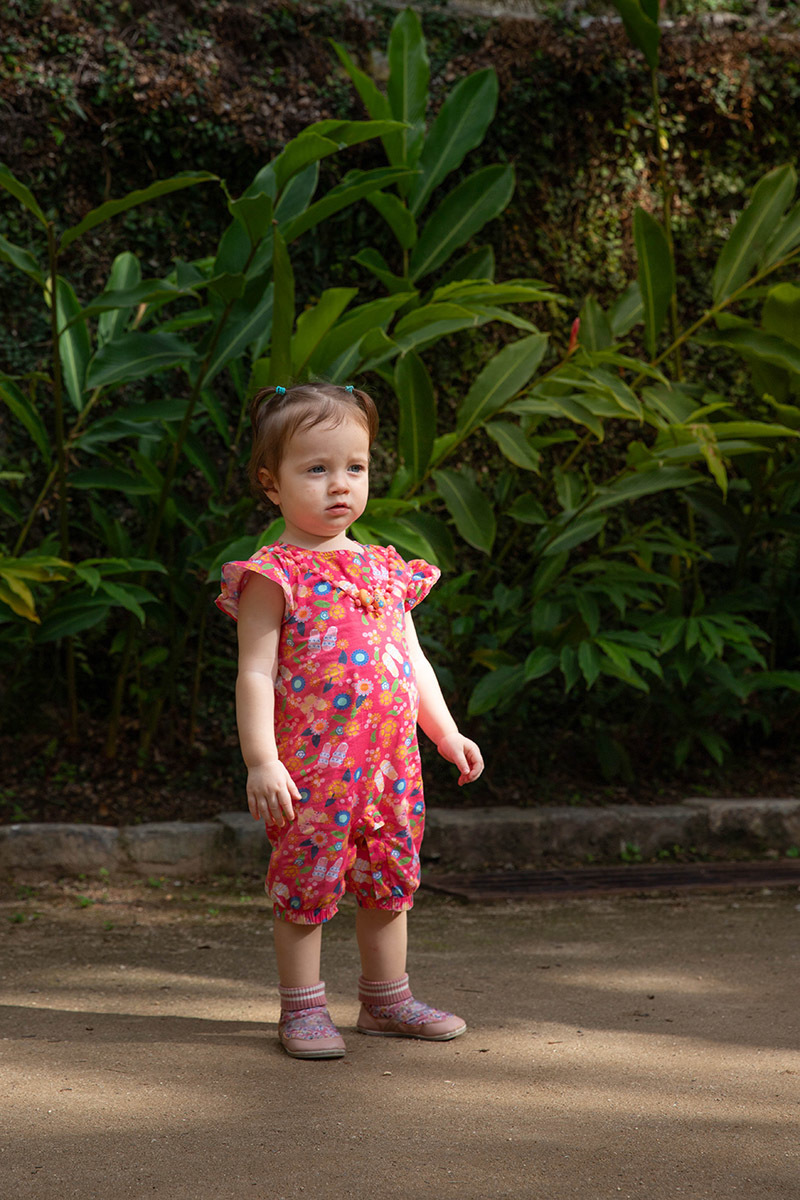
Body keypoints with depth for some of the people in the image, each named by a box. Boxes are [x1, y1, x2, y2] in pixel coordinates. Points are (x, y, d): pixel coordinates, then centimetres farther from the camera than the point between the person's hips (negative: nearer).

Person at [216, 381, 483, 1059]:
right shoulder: (274, 576, -7)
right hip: (311, 767, -6)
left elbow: (413, 662, 20)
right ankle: (303, 1009, 12)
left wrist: (447, 733, 16)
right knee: (308, 883, 0)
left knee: (391, 880, 14)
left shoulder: (385, 569, 13)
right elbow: (256, 673, -11)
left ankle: (387, 1001, 27)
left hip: (391, 761, 6)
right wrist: (261, 760, -18)